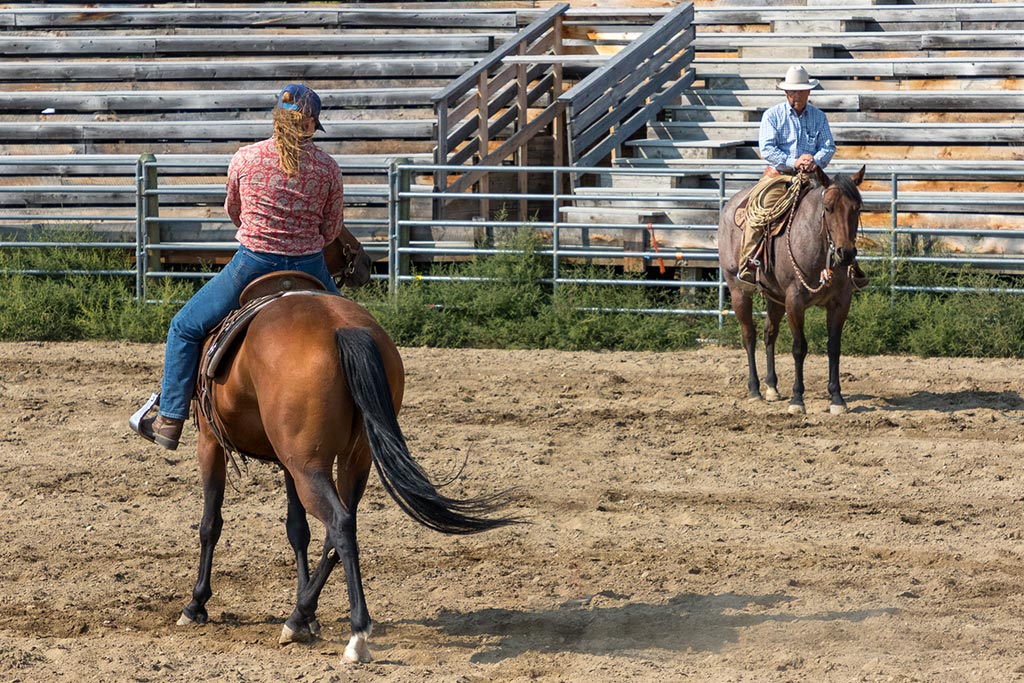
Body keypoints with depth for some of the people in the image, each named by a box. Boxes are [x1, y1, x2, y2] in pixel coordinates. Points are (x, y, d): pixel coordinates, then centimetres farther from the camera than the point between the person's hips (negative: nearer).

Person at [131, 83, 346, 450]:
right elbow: (332, 229, 4)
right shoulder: (327, 166, -3)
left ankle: (170, 420, 11)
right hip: (309, 268, 2)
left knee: (185, 328, 15)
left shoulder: (244, 159, -5)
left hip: (252, 267, -2)